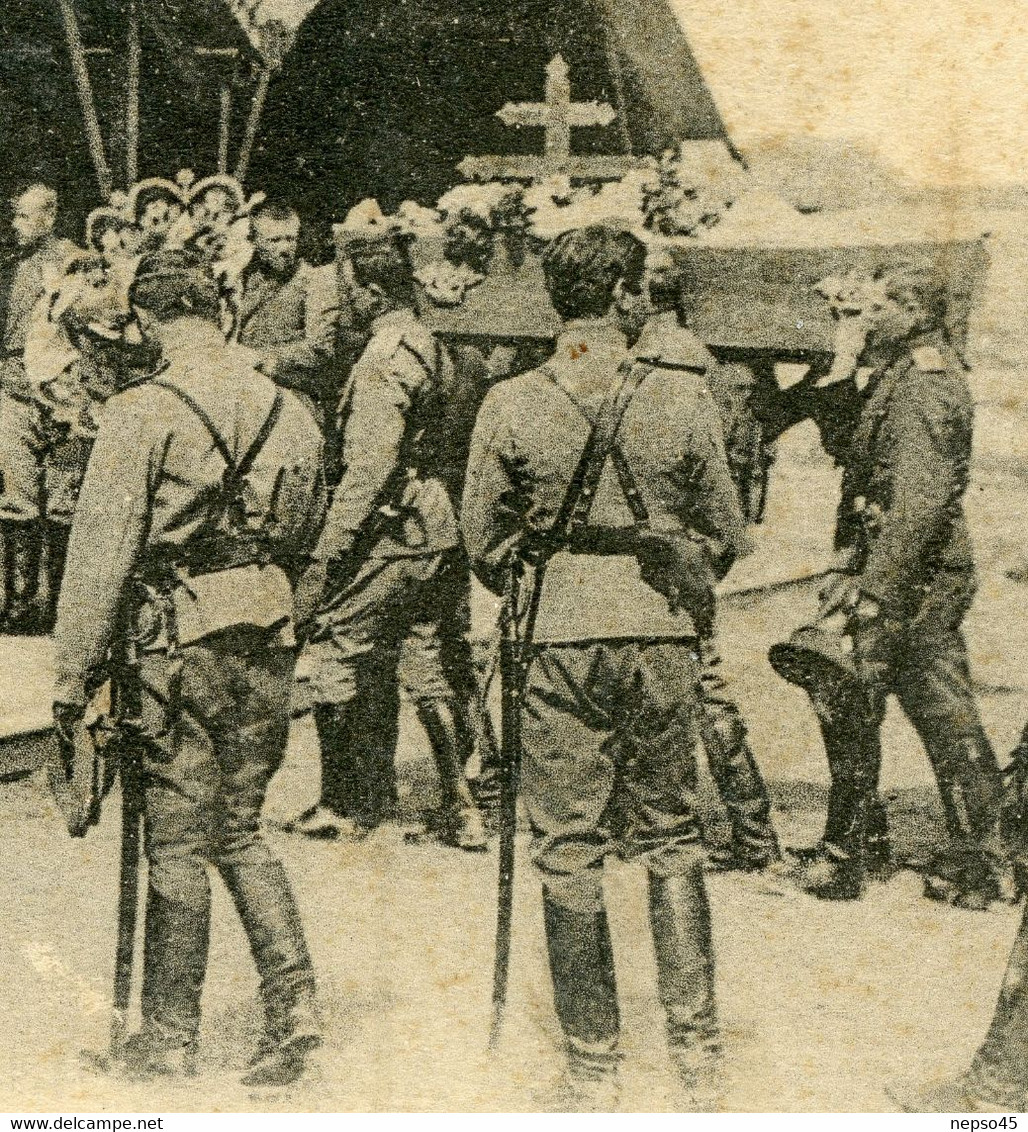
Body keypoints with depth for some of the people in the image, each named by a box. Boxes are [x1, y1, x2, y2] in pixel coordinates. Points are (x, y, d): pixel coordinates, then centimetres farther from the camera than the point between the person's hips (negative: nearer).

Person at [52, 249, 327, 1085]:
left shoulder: (144, 412, -10)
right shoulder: (290, 411, 7)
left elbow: (102, 550, -9)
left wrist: (74, 668, -3)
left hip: (181, 643, -5)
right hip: (270, 640, 5)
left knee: (177, 842, 4)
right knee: (240, 829, 16)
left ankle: (169, 1040, 14)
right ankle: (295, 1006, 7)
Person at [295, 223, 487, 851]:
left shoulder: (384, 361, -17)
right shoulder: (434, 346, 11)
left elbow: (369, 469, -22)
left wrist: (330, 550, -18)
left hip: (392, 539, -9)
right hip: (440, 536, 9)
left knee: (334, 646, 3)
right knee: (428, 660, 14)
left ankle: (348, 804, 11)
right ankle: (463, 808, 16)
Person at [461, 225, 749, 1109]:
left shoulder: (510, 405, -4)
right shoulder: (683, 400, -3)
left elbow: (482, 540, 3)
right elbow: (726, 533, 5)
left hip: (560, 642, -1)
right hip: (664, 640, 1)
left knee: (569, 852, 7)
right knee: (671, 837, 16)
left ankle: (594, 1068, 13)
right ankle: (695, 1044, 16)